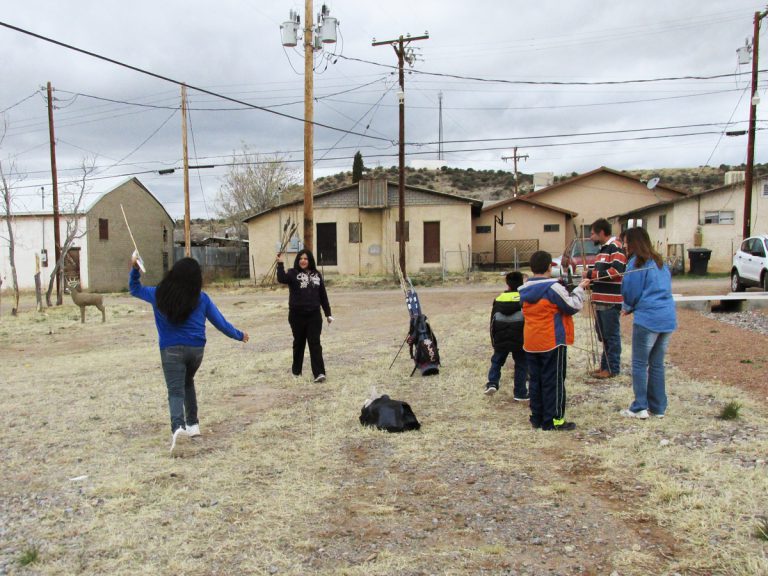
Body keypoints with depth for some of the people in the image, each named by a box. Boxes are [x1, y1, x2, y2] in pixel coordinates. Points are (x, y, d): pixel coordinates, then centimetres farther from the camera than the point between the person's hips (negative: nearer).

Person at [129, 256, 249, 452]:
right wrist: (239, 335, 20)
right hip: (196, 349, 2)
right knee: (187, 383, 24)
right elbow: (220, 322, 6)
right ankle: (192, 424, 25)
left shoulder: (160, 294, -1)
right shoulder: (201, 298, -1)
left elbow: (135, 289, 17)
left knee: (175, 390, -5)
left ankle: (177, 425, -31)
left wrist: (135, 269, 16)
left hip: (171, 349, -2)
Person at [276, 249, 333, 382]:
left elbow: (323, 295, 12)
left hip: (314, 315, 1)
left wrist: (328, 313, 11)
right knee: (299, 343, 11)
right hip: (297, 315, -1)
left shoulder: (316, 275, 9)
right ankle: (296, 370, 27)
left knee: (315, 343, -4)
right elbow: (281, 279, -23)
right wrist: (280, 263, -32)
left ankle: (319, 373, -9)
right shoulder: (293, 273, 0)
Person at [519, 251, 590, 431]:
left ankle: (537, 417, 20)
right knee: (554, 382, 2)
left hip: (530, 343, 6)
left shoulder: (525, 290, 6)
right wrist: (579, 289, 5)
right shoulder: (553, 287, -15)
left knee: (535, 380, 13)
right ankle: (554, 420, 6)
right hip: (552, 342, -6)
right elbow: (573, 306, -9)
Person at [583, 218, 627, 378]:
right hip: (601, 300, 10)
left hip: (611, 301, -10)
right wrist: (591, 279, 6)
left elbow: (615, 271, -24)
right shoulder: (603, 248, 18)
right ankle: (605, 365, 26)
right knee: (603, 335, 16)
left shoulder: (616, 247, -12)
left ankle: (613, 368, 7)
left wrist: (590, 274, -18)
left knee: (611, 335, -1)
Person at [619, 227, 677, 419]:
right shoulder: (660, 262, 15)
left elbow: (631, 291, -6)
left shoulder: (637, 263, -8)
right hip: (668, 318, 7)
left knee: (639, 364, 3)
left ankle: (640, 407, 4)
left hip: (647, 319, -7)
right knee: (657, 364, 14)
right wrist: (631, 308, 20)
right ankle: (658, 407, 19)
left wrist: (627, 307, 16)